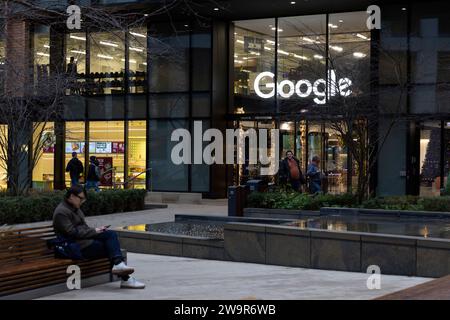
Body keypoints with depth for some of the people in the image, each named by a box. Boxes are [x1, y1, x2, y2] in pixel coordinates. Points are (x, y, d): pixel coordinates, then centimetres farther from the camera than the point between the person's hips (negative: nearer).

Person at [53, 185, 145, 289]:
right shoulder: (61, 212, -11)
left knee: (111, 234, -14)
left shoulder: (75, 208, 20)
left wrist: (96, 230, 4)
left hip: (86, 239, 9)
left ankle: (119, 264, -28)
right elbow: (72, 233, -19)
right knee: (110, 247, -16)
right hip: (79, 247, -9)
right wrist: (94, 231, -13)